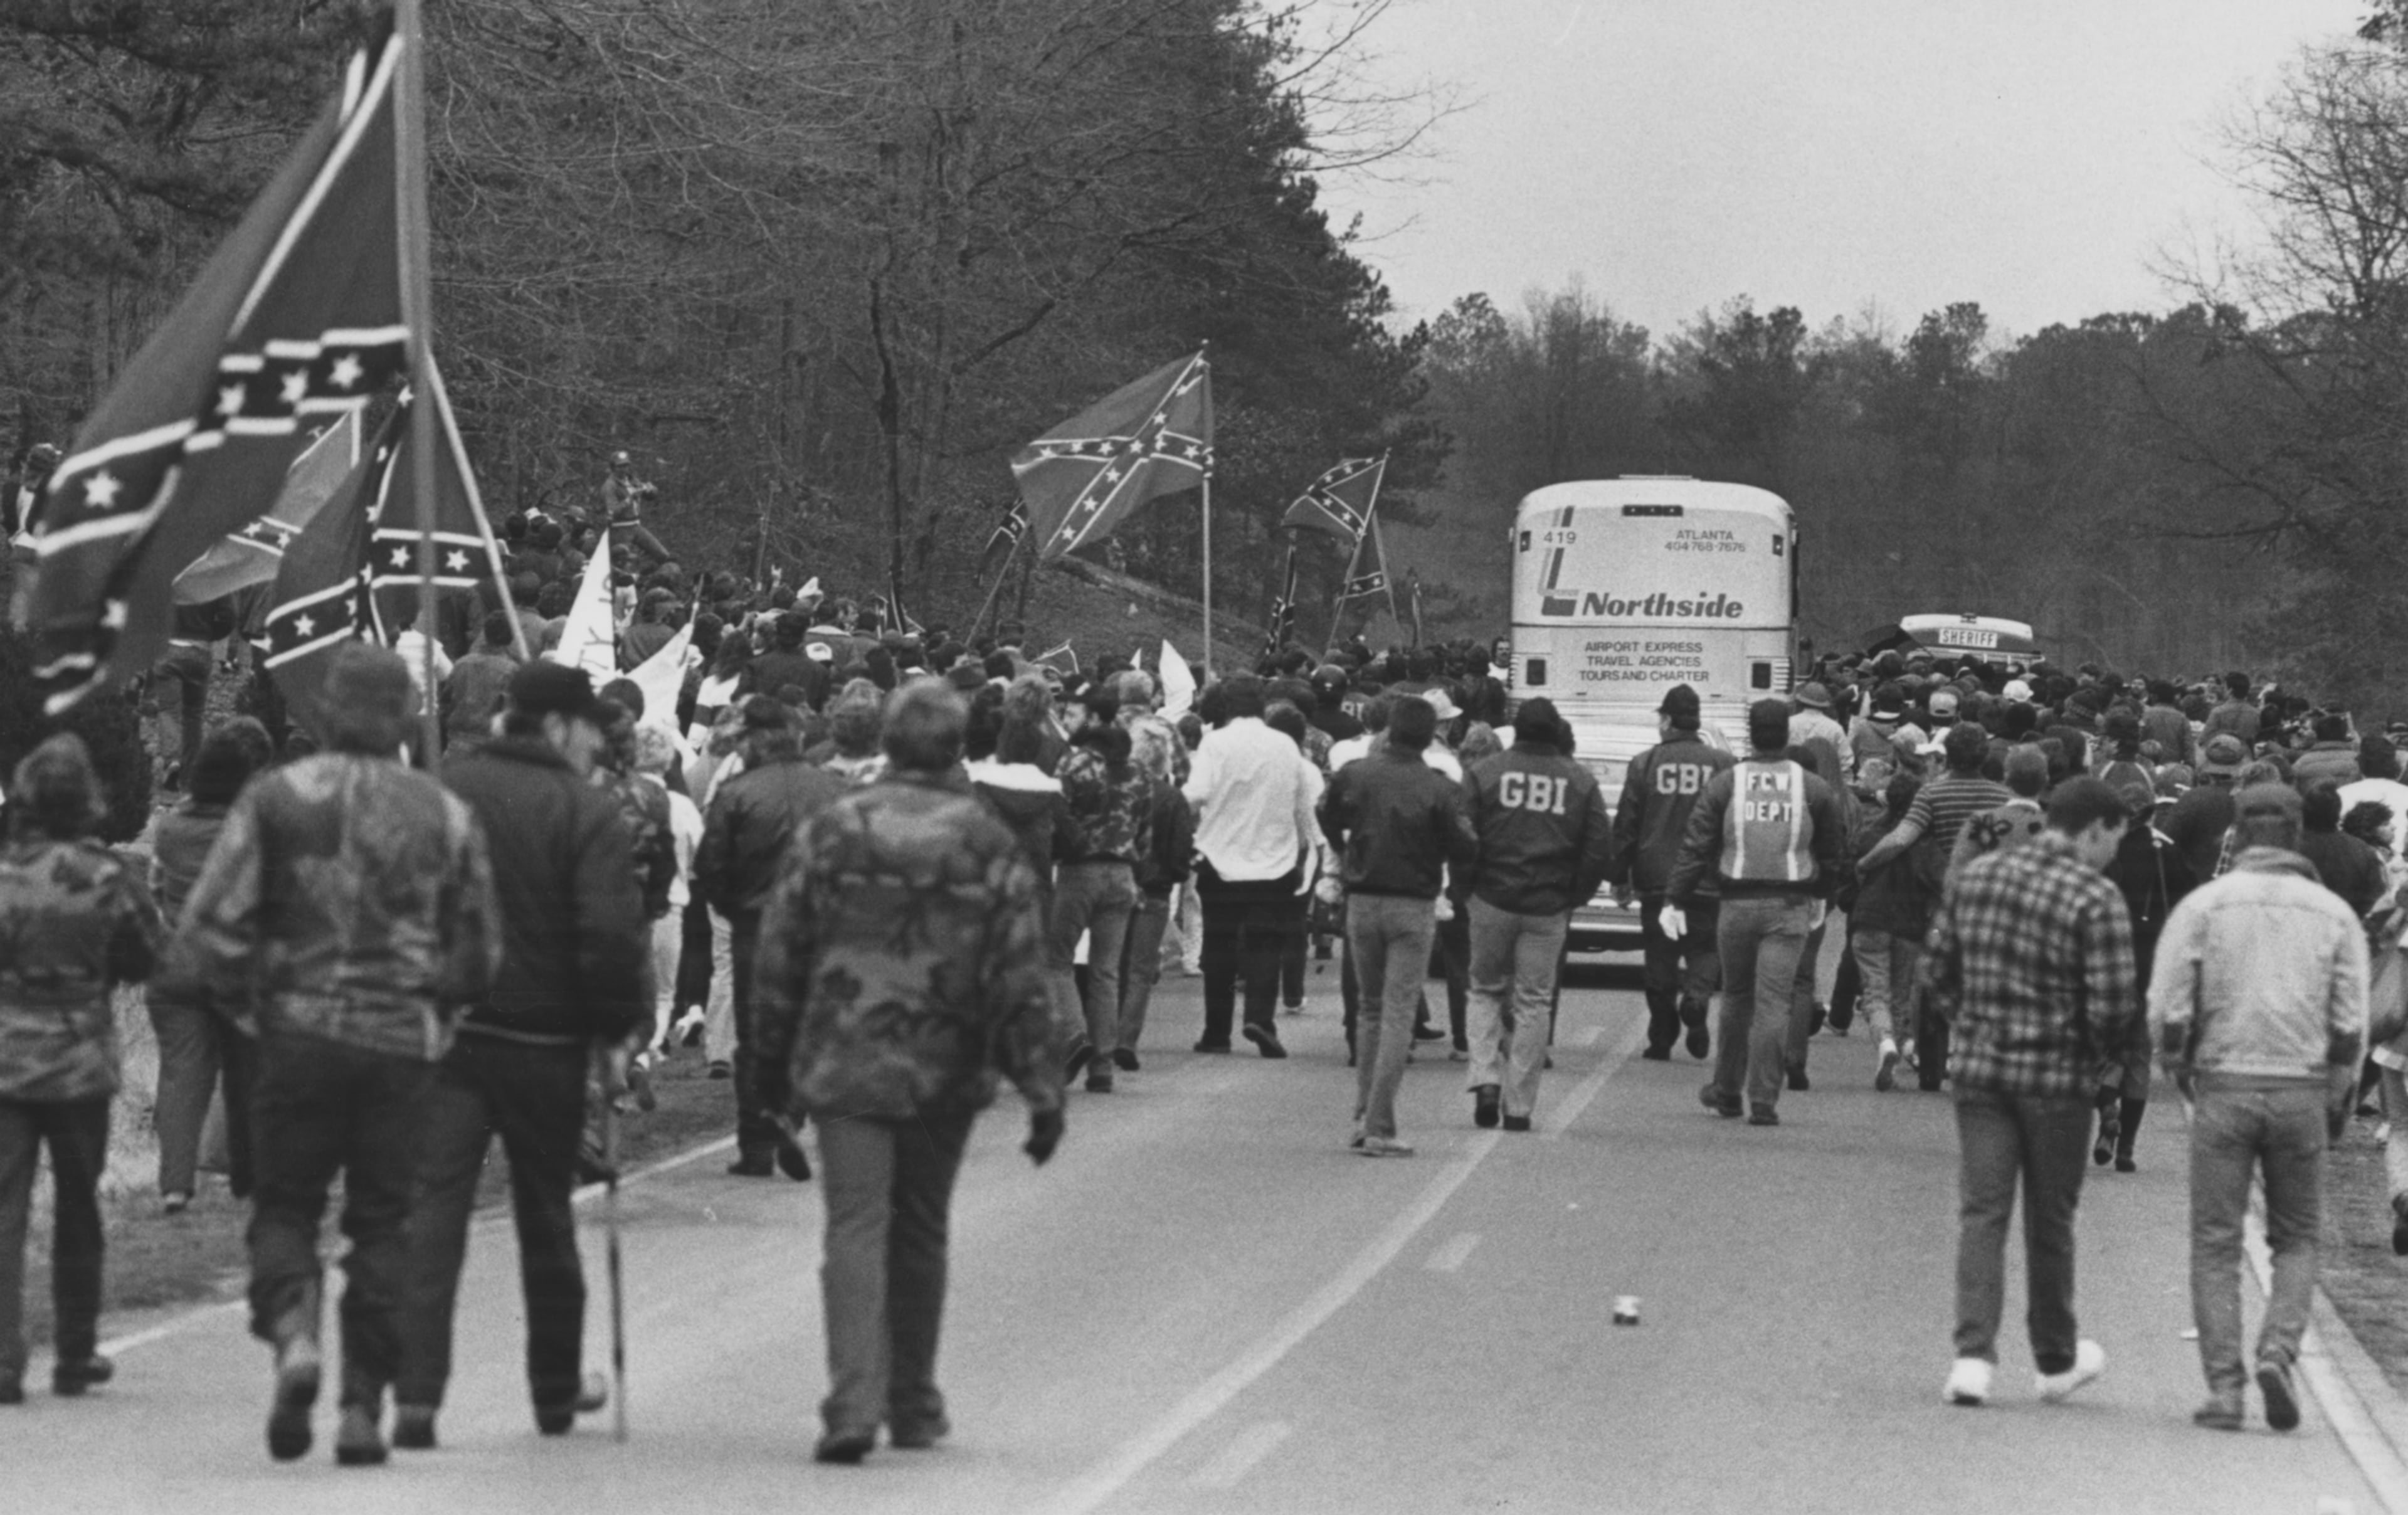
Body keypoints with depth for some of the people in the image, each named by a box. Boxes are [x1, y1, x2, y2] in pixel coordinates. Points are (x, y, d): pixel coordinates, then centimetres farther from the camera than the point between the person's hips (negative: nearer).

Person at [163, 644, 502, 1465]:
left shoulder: (275, 798, -2)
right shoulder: (445, 813, 4)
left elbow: (213, 928, -6)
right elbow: (481, 954, 7)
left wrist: (241, 995, 11)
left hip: (300, 1029, -1)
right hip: (405, 1042, 1)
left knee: (284, 1205, 10)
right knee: (382, 1221, 8)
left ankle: (292, 1332, -18)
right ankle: (364, 1404, 4)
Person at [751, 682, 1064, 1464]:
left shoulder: (830, 831, -1)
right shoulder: (989, 847, -4)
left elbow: (781, 954, 4)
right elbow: (1021, 980, -5)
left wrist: (773, 1059, 15)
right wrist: (1043, 1091, -2)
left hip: (843, 1065, -1)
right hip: (946, 1073, 1)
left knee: (856, 1229, -3)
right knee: (921, 1235, 15)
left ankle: (854, 1402, -20)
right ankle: (913, 1406, 24)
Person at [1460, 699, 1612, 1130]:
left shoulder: (1484, 773, -3)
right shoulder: (1581, 782, 3)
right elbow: (1600, 848, 1)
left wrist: (1465, 892, 7)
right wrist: (1575, 897, 11)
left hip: (1492, 901, -1)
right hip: (1549, 909, 1)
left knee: (1486, 991, 16)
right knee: (1534, 1002, 6)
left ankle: (1486, 1079, -3)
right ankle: (1519, 1106, 5)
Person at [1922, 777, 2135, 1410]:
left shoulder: (1975, 877, 5)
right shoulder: (2097, 900, -13)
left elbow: (1936, 968, 9)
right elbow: (2114, 1007, -16)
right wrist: (2097, 1048, 3)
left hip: (1978, 1068, 3)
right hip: (2058, 1075, -3)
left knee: (1981, 1215, 4)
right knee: (2049, 1221, 11)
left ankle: (1973, 1358, -10)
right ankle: (2056, 1361, 26)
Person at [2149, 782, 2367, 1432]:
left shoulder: (2202, 907, -1)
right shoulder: (2333, 914, 3)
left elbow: (2167, 1013, -5)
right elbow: (2351, 1024, 1)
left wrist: (2182, 1071, 14)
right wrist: (2340, 1101, 13)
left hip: (2224, 1086, -1)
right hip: (2303, 1093, 1)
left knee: (2216, 1244, 6)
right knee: (2297, 1238, 15)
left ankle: (2224, 1389, 2)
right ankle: (2279, 1351, -6)